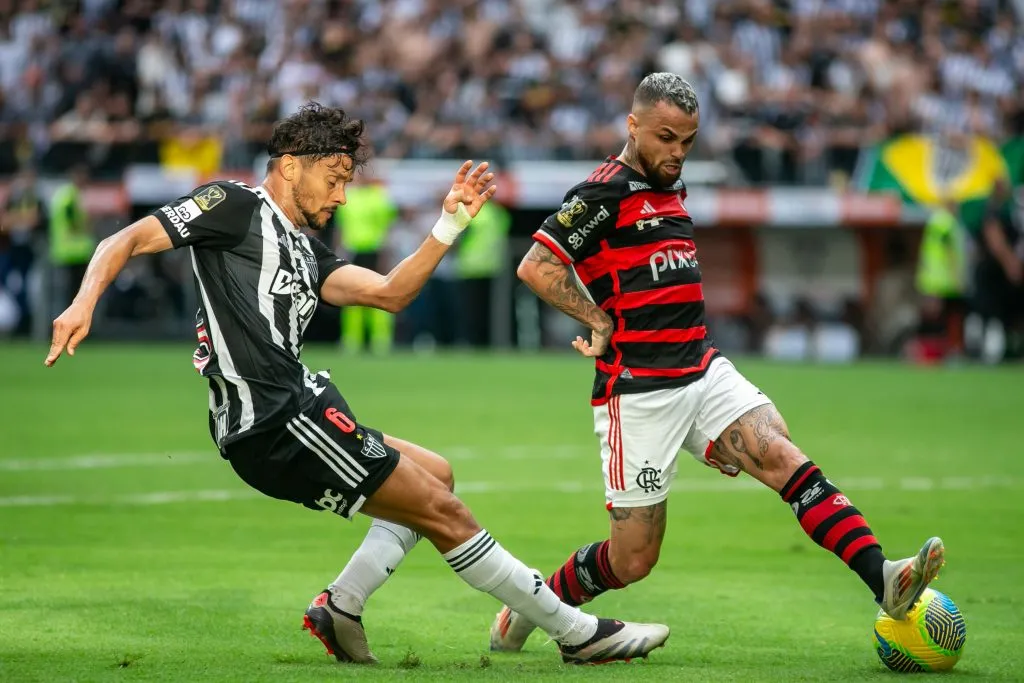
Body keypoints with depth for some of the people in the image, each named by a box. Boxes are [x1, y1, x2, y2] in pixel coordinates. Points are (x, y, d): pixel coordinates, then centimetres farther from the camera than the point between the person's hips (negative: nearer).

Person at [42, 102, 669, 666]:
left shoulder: (305, 251, 23)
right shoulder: (235, 206, 0)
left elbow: (390, 293, 17)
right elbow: (129, 241, -6)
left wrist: (450, 225, 9)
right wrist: (85, 304, -24)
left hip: (290, 418, 10)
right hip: (276, 419, -10)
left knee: (434, 475, 23)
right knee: (442, 510, -5)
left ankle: (340, 608, 10)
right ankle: (579, 633, 2)